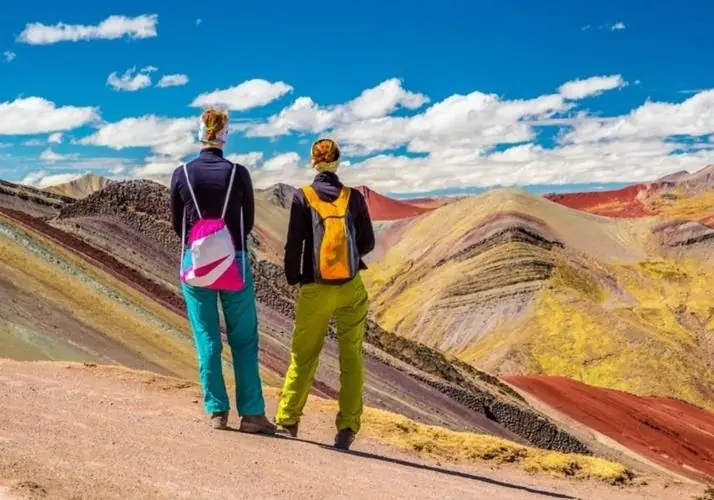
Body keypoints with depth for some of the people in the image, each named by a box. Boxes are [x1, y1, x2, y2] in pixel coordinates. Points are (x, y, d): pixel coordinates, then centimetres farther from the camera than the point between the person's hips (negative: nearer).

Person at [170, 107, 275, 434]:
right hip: (234, 262, -1)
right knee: (244, 340, 5)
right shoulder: (238, 173, -6)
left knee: (207, 340, 8)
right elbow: (248, 221, 4)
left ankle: (217, 411, 9)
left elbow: (177, 224, 7)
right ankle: (252, 413, 4)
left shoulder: (182, 174, -3)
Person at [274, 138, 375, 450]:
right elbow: (367, 243, 4)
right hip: (351, 289, 1)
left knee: (303, 357, 12)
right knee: (351, 358, 8)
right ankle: (347, 428, 4)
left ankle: (287, 422, 20)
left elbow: (294, 244, -9)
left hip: (316, 291, -1)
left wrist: (293, 278, 8)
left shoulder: (303, 197, -6)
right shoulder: (354, 197, 0)